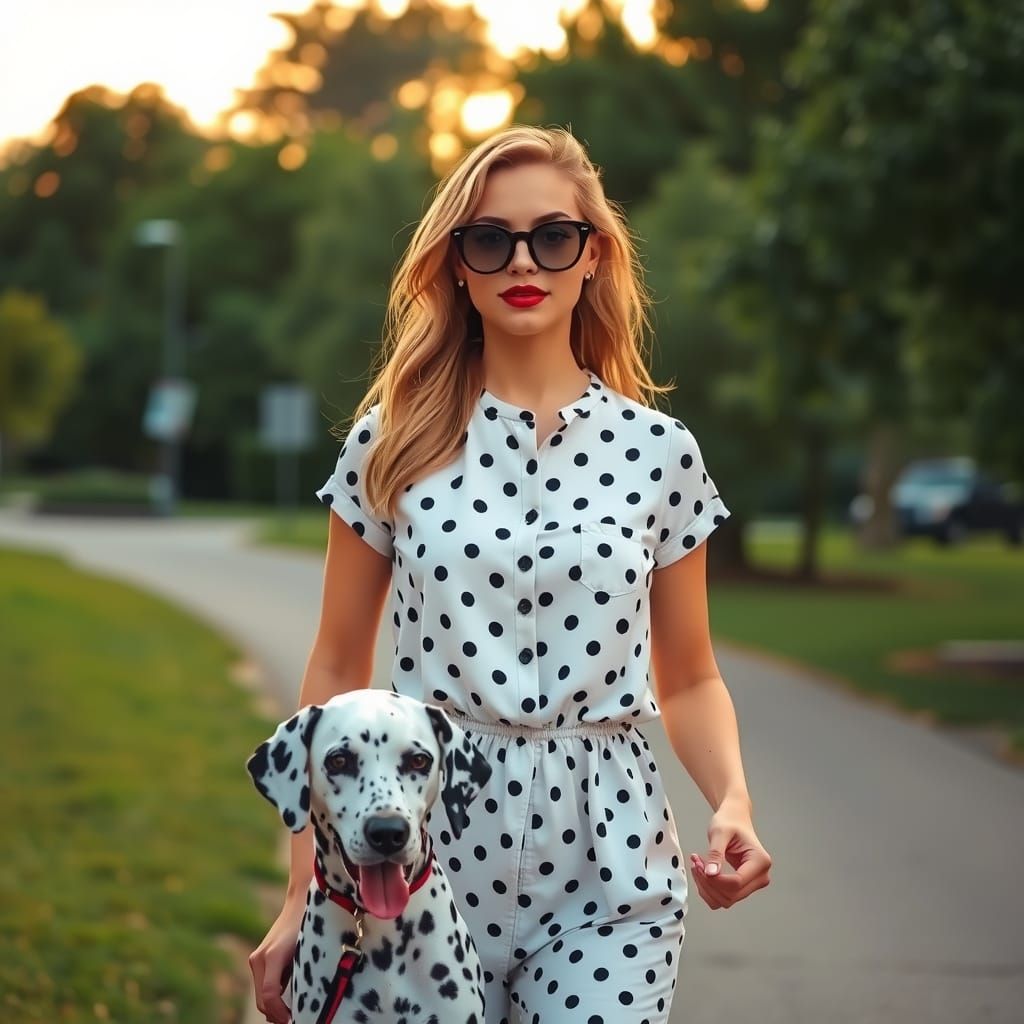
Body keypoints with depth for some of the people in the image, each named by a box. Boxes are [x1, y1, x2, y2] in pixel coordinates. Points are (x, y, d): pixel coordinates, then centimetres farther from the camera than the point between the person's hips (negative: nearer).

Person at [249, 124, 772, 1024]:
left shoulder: (658, 451, 2)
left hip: (608, 860, 0)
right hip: (431, 850, 0)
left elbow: (689, 681, 10)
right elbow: (337, 673, 5)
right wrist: (304, 893, 0)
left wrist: (733, 803, -10)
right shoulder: (394, 444, 1)